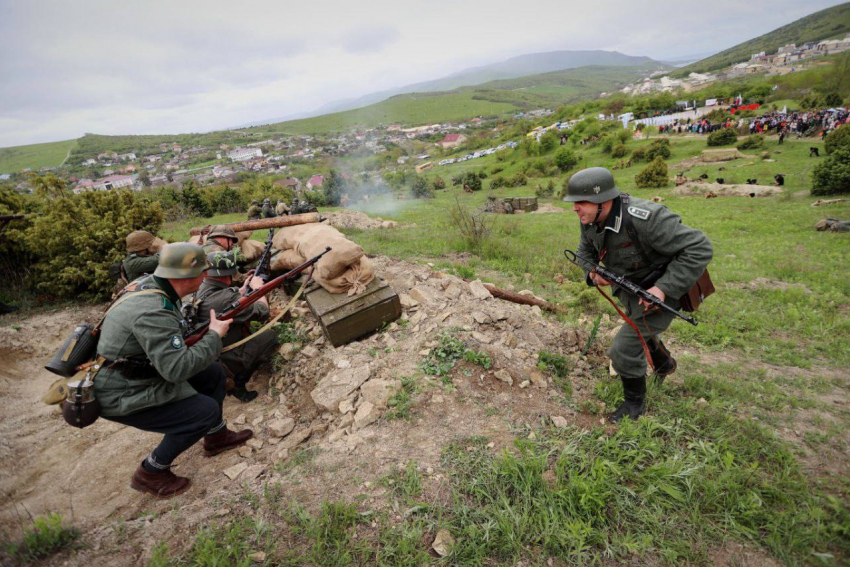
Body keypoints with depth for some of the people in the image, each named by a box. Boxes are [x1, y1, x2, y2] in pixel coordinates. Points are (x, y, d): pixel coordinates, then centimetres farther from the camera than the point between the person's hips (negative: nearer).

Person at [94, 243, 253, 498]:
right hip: (122, 396, -9)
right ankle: (151, 473, 7)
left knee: (214, 374, 9)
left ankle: (217, 436, 27)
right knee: (206, 411, -14)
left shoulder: (149, 283, -5)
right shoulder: (152, 312, -34)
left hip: (145, 373, 9)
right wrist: (215, 335, -22)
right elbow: (177, 368, -33)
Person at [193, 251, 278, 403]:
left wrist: (244, 289, 6)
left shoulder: (201, 289, -4)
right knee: (270, 336, 3)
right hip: (225, 363, -8)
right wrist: (258, 288, -5)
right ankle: (238, 383, 4)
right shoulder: (226, 298, -30)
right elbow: (263, 312, -19)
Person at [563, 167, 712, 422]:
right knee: (641, 333, 30)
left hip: (658, 290, -8)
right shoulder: (590, 220, -14)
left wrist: (664, 288, -36)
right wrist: (593, 272, -17)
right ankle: (665, 365, 64)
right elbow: (585, 251, 5)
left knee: (625, 350, -9)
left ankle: (634, 403, 19)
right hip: (630, 287, 8)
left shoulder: (644, 219, -37)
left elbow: (699, 248, -31)